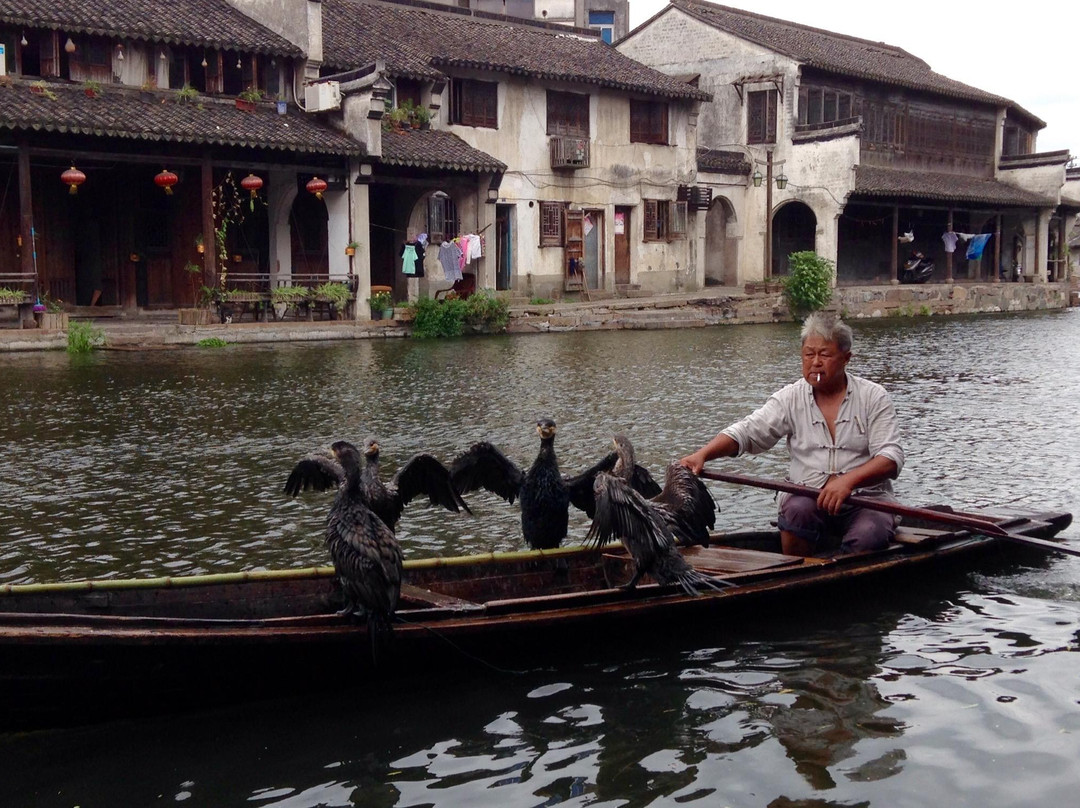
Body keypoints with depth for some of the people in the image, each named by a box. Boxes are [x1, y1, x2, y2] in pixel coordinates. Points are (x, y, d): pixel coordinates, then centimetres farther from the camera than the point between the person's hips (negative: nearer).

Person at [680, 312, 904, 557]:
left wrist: (849, 480, -26)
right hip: (808, 497, 2)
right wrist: (701, 454, -22)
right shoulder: (791, 398, 7)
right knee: (797, 510, -31)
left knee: (868, 536, -32)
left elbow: (891, 457, -7)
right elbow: (747, 431, -3)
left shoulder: (873, 397, 2)